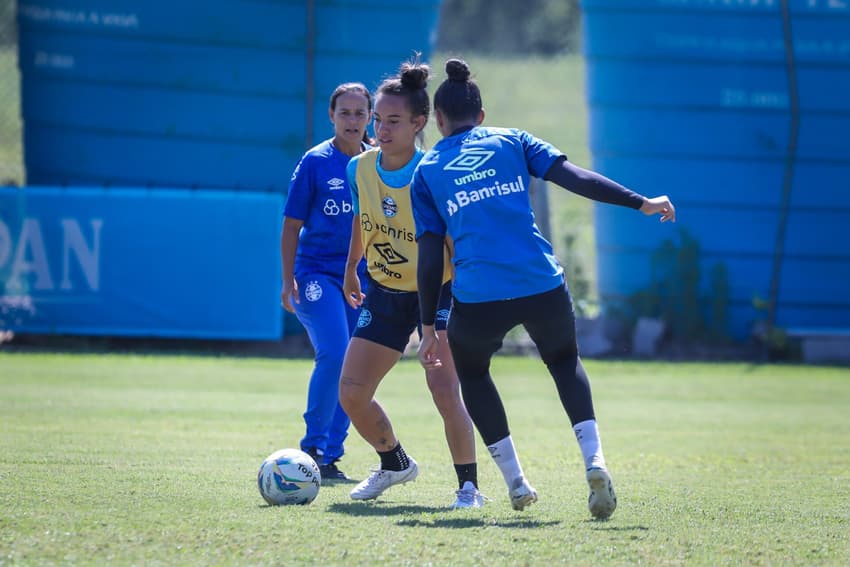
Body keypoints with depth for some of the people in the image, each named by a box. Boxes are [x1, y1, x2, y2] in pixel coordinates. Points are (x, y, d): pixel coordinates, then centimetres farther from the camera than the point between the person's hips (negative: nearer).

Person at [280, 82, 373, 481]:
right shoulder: (315, 162, -4)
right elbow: (292, 225, -2)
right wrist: (288, 280, -8)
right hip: (317, 273, -4)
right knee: (334, 354, -21)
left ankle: (330, 456, 12)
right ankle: (312, 447, -10)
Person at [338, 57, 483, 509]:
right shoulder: (360, 169, -6)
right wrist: (350, 268, 23)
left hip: (439, 290, -5)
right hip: (384, 292, 5)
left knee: (444, 392, -21)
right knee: (351, 394, 2)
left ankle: (469, 486, -4)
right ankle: (395, 463, 30)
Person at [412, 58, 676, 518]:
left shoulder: (426, 172, 13)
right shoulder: (510, 141, 14)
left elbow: (430, 256, 8)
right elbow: (576, 178, 2)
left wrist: (429, 329, 11)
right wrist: (641, 204, 2)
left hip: (477, 298, -1)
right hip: (542, 287, 1)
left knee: (471, 372, 28)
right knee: (564, 360, 27)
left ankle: (515, 482, 20)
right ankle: (594, 460, 4)